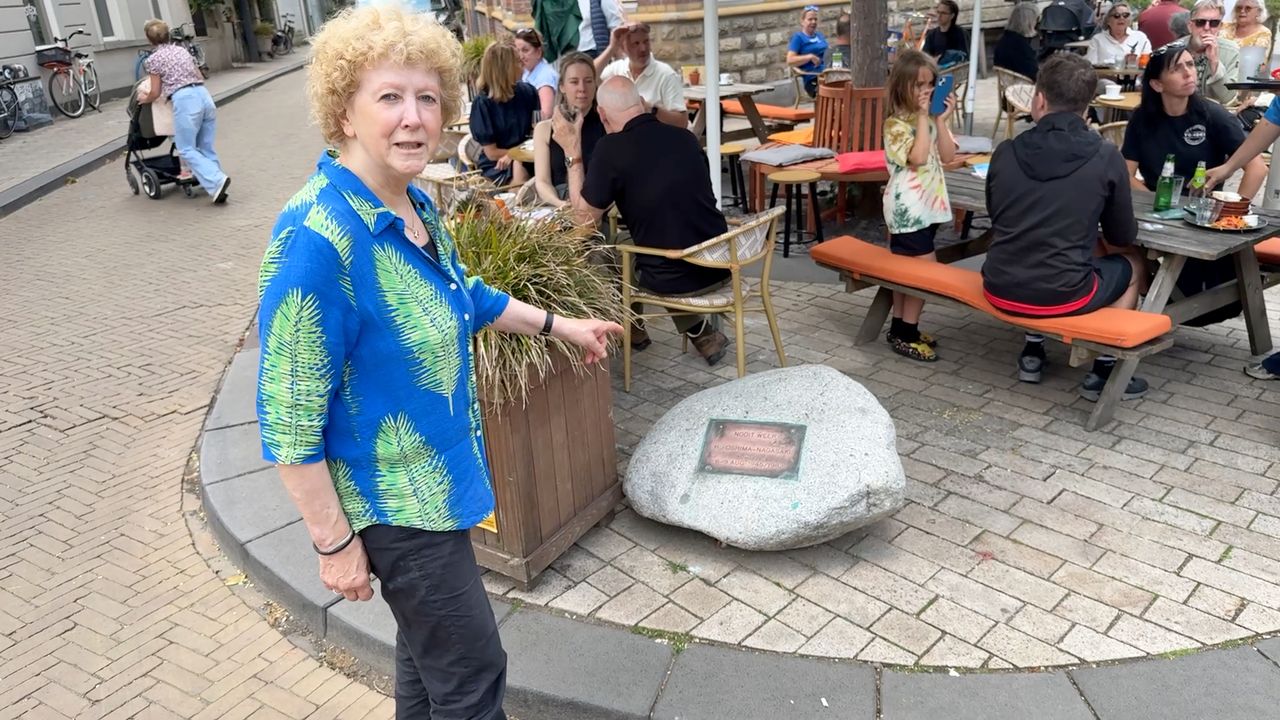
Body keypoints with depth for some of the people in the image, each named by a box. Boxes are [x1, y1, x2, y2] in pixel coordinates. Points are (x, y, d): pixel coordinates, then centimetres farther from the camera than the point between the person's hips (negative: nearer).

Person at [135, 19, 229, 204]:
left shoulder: (153, 59, 6)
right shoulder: (182, 51, 22)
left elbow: (156, 93, 8)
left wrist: (143, 98, 29)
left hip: (184, 100, -6)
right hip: (204, 95, 6)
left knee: (187, 150, 0)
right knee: (206, 148, 11)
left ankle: (216, 181, -19)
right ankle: (216, 186, 6)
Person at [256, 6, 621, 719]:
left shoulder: (415, 204, -1)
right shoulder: (318, 238, -27)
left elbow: (461, 297, 19)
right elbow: (289, 415, -23)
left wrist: (561, 324, 24)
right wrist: (336, 544, -18)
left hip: (437, 476, 8)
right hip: (391, 499, -8)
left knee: (429, 648, 25)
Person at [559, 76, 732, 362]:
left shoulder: (611, 148, -14)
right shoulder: (685, 137, 3)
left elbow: (586, 217, -3)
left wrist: (573, 153, 2)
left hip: (676, 279, -5)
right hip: (722, 267, 5)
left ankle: (633, 328, 38)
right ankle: (701, 331, 26)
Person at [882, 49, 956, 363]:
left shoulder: (932, 118, 10)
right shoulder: (896, 123, -12)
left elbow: (947, 156, 3)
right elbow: (917, 158, -24)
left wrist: (941, 120, -5)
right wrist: (922, 116, -19)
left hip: (929, 204, 8)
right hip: (908, 208, -8)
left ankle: (901, 328, 23)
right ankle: (906, 333, 1)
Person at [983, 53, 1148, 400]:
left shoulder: (1005, 152, -1)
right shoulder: (1106, 157, -7)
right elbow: (1123, 236, 4)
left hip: (1000, 291, 4)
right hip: (1060, 296, -3)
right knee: (1132, 264, 27)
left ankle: (1033, 350, 33)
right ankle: (1104, 369, 23)